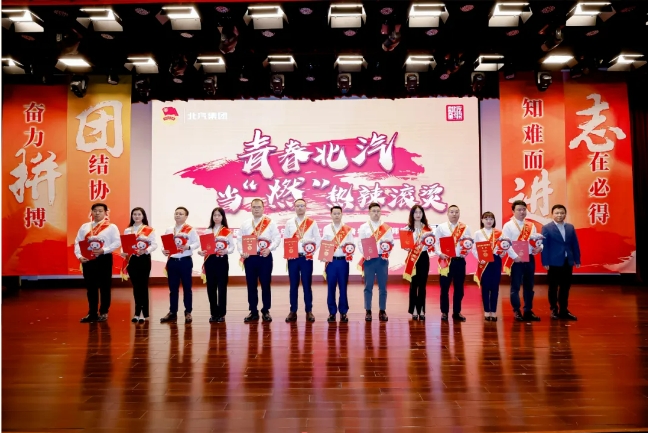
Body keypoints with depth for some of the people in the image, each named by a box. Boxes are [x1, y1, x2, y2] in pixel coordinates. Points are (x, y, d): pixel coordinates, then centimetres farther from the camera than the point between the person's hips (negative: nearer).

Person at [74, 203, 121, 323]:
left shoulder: (111, 227, 0)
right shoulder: (84, 226, 12)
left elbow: (117, 242, -9)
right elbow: (77, 242, 8)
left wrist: (103, 250, -20)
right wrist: (79, 256, -7)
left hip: (104, 259, -3)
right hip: (87, 260, 4)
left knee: (104, 287, 3)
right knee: (90, 287, 9)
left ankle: (103, 313, 14)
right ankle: (92, 313, 18)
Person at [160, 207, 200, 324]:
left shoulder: (190, 230, -2)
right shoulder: (169, 230, 11)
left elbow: (197, 243, -8)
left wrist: (188, 247, -25)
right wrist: (164, 251, -11)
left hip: (185, 261, -4)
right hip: (172, 261, 4)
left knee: (186, 287, 4)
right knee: (173, 288, 9)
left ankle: (188, 312, 12)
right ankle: (172, 312, 18)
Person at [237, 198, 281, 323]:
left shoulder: (270, 223, 3)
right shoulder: (245, 224, 11)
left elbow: (277, 238, -3)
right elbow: (240, 239, 7)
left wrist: (269, 249, -18)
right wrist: (242, 252, -9)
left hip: (265, 257, -2)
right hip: (250, 258, 3)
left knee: (265, 285, 3)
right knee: (251, 285, 7)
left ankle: (266, 311, 14)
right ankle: (253, 312, 17)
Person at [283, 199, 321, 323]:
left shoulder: (312, 223, 4)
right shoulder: (289, 223, 8)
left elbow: (318, 239, 2)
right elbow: (285, 240, 7)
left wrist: (312, 251, -10)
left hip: (307, 258, -1)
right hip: (293, 258, 1)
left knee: (307, 285, 3)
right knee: (293, 285, 5)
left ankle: (309, 311, 12)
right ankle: (293, 311, 12)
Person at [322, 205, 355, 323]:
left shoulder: (347, 229, 7)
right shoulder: (326, 229, 7)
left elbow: (352, 244, 5)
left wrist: (350, 249, -16)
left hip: (343, 261, 0)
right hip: (331, 261, 0)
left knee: (343, 287, 4)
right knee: (331, 287, 4)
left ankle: (343, 312, 12)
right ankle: (332, 312, 12)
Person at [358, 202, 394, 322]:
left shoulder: (386, 228, 10)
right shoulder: (364, 227, 6)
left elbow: (392, 242, 7)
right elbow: (360, 243, 0)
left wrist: (387, 243, -15)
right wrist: (365, 253, -17)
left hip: (382, 259, 1)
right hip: (369, 259, -1)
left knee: (382, 286, 4)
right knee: (368, 286, 1)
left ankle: (382, 311, 12)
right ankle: (368, 311, 8)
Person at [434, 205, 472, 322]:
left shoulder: (465, 228, 8)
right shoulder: (441, 227, 5)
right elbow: (436, 242, 0)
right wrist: (440, 253, -16)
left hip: (460, 260, 1)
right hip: (445, 260, -1)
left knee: (459, 287, 7)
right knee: (444, 287, 3)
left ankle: (457, 312, 18)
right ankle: (444, 312, 14)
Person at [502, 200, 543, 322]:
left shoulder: (531, 225, 12)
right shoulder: (508, 226, -4)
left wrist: (539, 247, -11)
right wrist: (515, 256, -19)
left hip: (530, 258, 5)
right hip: (516, 260, -5)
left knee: (529, 286, 11)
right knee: (515, 286, 1)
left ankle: (528, 311, 20)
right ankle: (516, 311, 10)